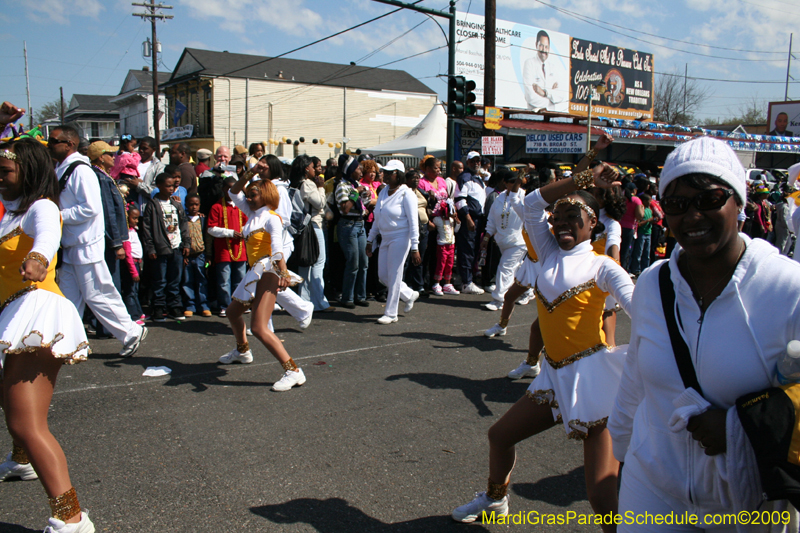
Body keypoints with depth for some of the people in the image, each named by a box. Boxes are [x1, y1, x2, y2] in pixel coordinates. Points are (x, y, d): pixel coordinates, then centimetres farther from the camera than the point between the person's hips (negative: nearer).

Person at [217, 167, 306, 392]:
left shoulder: (271, 218, -10)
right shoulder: (253, 214, 16)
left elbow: (277, 245, -26)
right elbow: (234, 193, 22)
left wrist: (283, 272, -40)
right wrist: (250, 174, 9)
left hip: (268, 272, -10)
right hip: (255, 273, 10)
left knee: (259, 328, -20)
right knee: (232, 311, 27)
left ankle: (293, 371, -22)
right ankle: (242, 351, 52)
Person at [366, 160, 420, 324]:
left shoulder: (406, 194, -11)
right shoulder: (383, 192, 10)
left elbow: (413, 222, -14)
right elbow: (377, 219, 17)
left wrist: (415, 248, -18)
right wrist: (370, 240, 15)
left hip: (400, 238, -8)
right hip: (385, 238, 8)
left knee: (394, 276, -3)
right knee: (383, 275, 9)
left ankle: (391, 314, 8)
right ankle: (409, 295, 31)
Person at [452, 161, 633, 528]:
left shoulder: (600, 266, -4)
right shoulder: (550, 253, 11)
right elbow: (534, 203, 2)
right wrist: (582, 179, -4)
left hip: (592, 377, -6)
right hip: (555, 376, 7)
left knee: (603, 498, -10)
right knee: (499, 436, 20)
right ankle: (495, 499, 49)